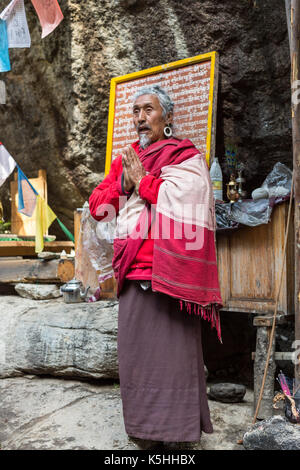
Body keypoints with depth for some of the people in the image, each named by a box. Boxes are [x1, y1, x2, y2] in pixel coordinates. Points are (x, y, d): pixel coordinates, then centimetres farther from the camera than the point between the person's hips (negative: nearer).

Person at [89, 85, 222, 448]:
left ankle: (178, 429, 12)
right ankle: (143, 427, 25)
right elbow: (97, 204, 15)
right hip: (132, 268, 6)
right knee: (136, 348, 11)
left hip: (167, 267, -6)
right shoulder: (125, 159, 20)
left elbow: (186, 198, -15)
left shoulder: (184, 156, 2)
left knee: (170, 347, -3)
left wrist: (141, 180, -6)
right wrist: (122, 183, -3)